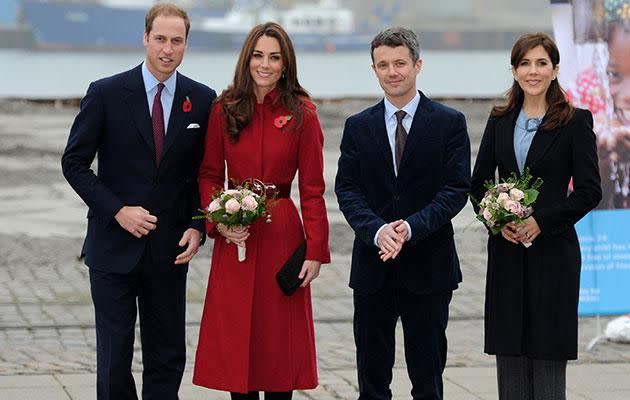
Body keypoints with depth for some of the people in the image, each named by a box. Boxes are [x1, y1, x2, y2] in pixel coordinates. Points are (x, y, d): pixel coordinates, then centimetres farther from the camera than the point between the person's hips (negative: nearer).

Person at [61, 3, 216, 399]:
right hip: (114, 246, -2)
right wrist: (118, 211, -11)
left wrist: (197, 226, -4)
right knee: (114, 359, 0)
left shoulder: (202, 99, 3)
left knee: (168, 358, 7)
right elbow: (74, 162, -2)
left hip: (170, 249, 2)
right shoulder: (106, 93, -4)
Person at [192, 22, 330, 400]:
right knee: (235, 338, 4)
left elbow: (312, 189, -2)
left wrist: (315, 251, -7)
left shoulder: (301, 114, -3)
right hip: (234, 239, 2)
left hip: (281, 234, -2)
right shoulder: (225, 110, 3)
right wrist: (220, 222, -8)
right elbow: (209, 175, 9)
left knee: (279, 337, 4)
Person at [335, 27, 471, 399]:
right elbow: (347, 189, 2)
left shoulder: (450, 123, 1)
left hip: (428, 267, -2)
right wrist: (377, 230, -17)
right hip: (373, 267, 2)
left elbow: (457, 188, -6)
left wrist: (411, 227, -18)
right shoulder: (358, 127, 8)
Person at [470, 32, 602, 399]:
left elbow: (590, 190, -7)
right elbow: (478, 182, 11)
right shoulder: (500, 121, 10)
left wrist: (541, 221, -15)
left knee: (548, 355, -1)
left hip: (552, 249, -4)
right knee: (510, 352, 5)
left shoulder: (576, 121, -2)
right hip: (506, 251, 4)